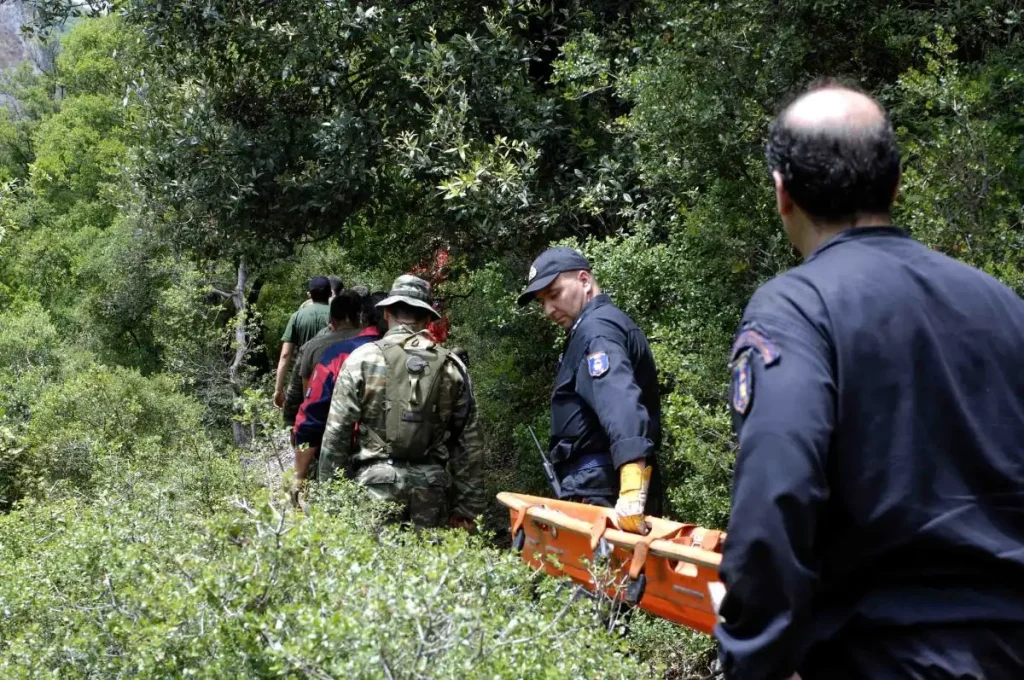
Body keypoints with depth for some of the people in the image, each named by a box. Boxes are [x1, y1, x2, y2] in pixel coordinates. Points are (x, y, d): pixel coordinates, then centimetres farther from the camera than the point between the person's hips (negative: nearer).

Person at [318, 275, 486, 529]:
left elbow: (336, 432, -2)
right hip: (430, 488, 2)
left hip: (375, 481, -2)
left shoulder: (362, 358, -1)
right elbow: (469, 442, 8)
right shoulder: (451, 366, 7)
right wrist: (467, 505, 13)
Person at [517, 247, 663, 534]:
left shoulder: (596, 328, -11)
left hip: (597, 490, -10)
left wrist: (632, 491, -39)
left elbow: (620, 403, -27)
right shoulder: (605, 323, 23)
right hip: (598, 488, 10)